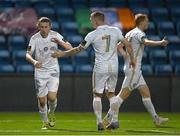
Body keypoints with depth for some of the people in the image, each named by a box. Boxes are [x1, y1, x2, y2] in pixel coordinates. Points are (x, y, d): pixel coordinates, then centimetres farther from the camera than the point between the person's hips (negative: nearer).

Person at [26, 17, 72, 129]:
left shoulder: (55, 35, -6)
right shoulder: (34, 38, -9)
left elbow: (70, 48, -8)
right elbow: (28, 54, -17)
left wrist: (59, 42, -27)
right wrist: (34, 61, -39)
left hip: (53, 71, 0)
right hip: (40, 72, 0)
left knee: (52, 97, -16)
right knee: (42, 100, 0)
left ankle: (51, 113, 18)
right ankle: (45, 121, 24)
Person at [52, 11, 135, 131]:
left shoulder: (93, 35, -6)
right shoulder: (115, 30, 1)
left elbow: (78, 49, -1)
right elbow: (128, 45, 2)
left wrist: (63, 54, 11)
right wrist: (132, 59, 16)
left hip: (100, 68, -3)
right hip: (114, 67, 3)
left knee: (97, 95, 7)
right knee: (111, 94, 19)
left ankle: (99, 122, -6)